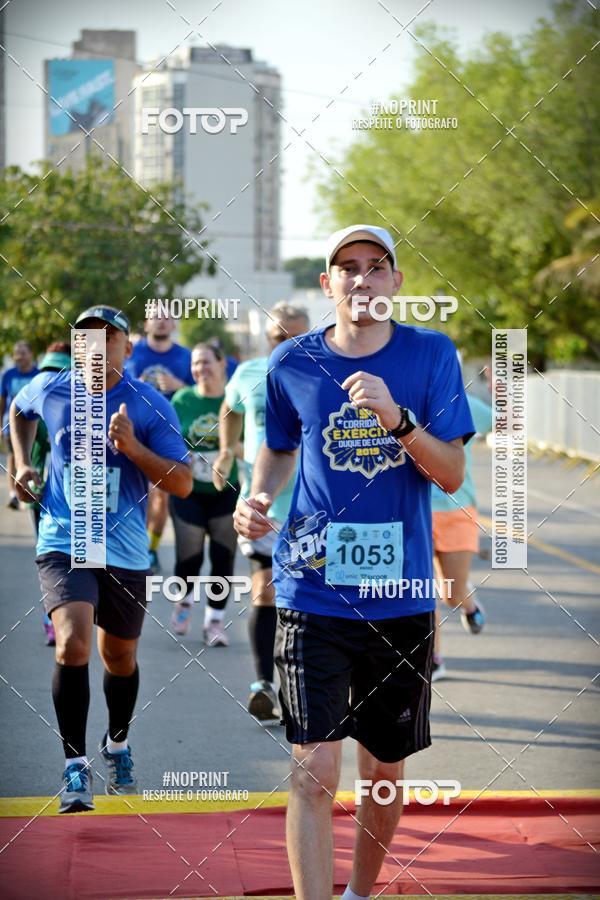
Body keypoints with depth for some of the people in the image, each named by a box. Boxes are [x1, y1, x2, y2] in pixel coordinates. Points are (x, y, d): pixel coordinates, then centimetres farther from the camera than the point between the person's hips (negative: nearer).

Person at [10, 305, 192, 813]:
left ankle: (118, 743, 44)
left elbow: (183, 484, -10)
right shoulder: (50, 389, -1)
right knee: (73, 644, -22)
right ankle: (75, 765, -13)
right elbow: (19, 412, 24)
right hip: (63, 543, -1)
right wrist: (23, 463, 11)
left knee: (119, 656, 16)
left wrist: (132, 447, -23)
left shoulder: (151, 406, -7)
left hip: (125, 551, 1)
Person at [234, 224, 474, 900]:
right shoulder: (292, 363, 2)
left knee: (384, 769, 13)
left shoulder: (431, 355, 0)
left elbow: (452, 474, -5)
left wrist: (398, 419, -21)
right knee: (314, 769, -12)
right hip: (312, 590, -1)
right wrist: (257, 496, -1)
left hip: (400, 596, 1)